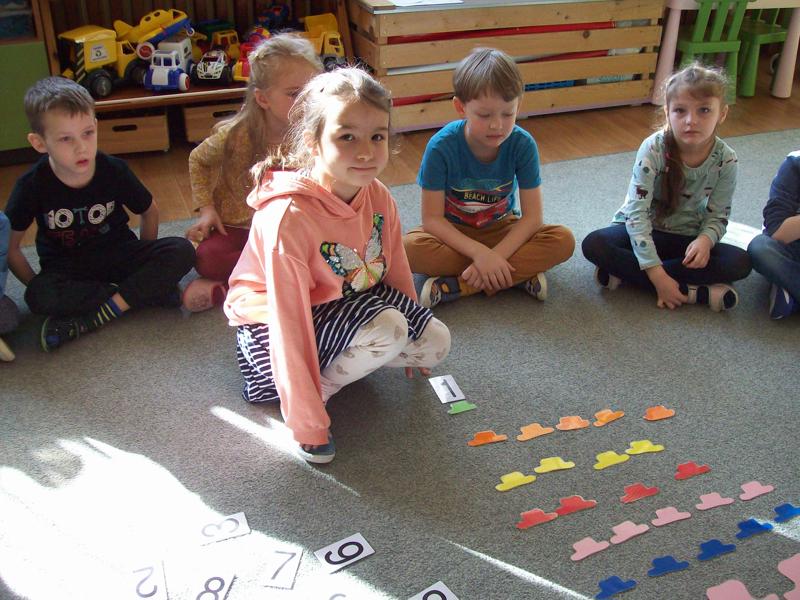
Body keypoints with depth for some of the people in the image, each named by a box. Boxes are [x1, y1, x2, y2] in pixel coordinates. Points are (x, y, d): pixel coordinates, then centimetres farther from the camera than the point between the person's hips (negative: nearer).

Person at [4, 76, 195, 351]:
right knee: (39, 297, -35)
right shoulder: (32, 185, -16)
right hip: (67, 271, -1)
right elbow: (10, 247, -6)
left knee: (181, 252, -24)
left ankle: (90, 322, -27)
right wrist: (37, 288, -8)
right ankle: (146, 290, -23)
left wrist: (146, 263, 4)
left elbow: (149, 212, 4)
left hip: (118, 255, 1)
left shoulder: (114, 171, -13)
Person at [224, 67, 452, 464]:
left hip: (352, 303, 7)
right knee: (386, 328, -30)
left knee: (436, 344, -3)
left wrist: (412, 341, 19)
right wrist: (308, 427, -28)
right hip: (272, 325, -7)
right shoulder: (289, 218, -33)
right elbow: (290, 323, -31)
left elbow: (396, 268, 5)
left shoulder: (378, 197, -12)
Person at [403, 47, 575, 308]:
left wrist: (495, 256, -31)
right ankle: (518, 274, -24)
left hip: (502, 229, 2)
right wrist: (479, 253, -33)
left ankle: (456, 285, -26)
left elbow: (532, 216, -17)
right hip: (454, 232, -2)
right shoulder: (441, 146, -23)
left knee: (563, 240, -25)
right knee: (408, 247, -34)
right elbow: (432, 218, -21)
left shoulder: (522, 144, -18)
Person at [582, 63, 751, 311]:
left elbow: (718, 217, -5)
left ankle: (625, 272, -27)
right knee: (593, 245, -30)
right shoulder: (653, 149, -23)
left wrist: (705, 239, -31)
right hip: (644, 230, -2)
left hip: (686, 238, 2)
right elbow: (637, 213, -27)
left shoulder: (725, 160, -14)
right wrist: (658, 274, -34)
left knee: (741, 263, -23)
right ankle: (691, 292, -30)